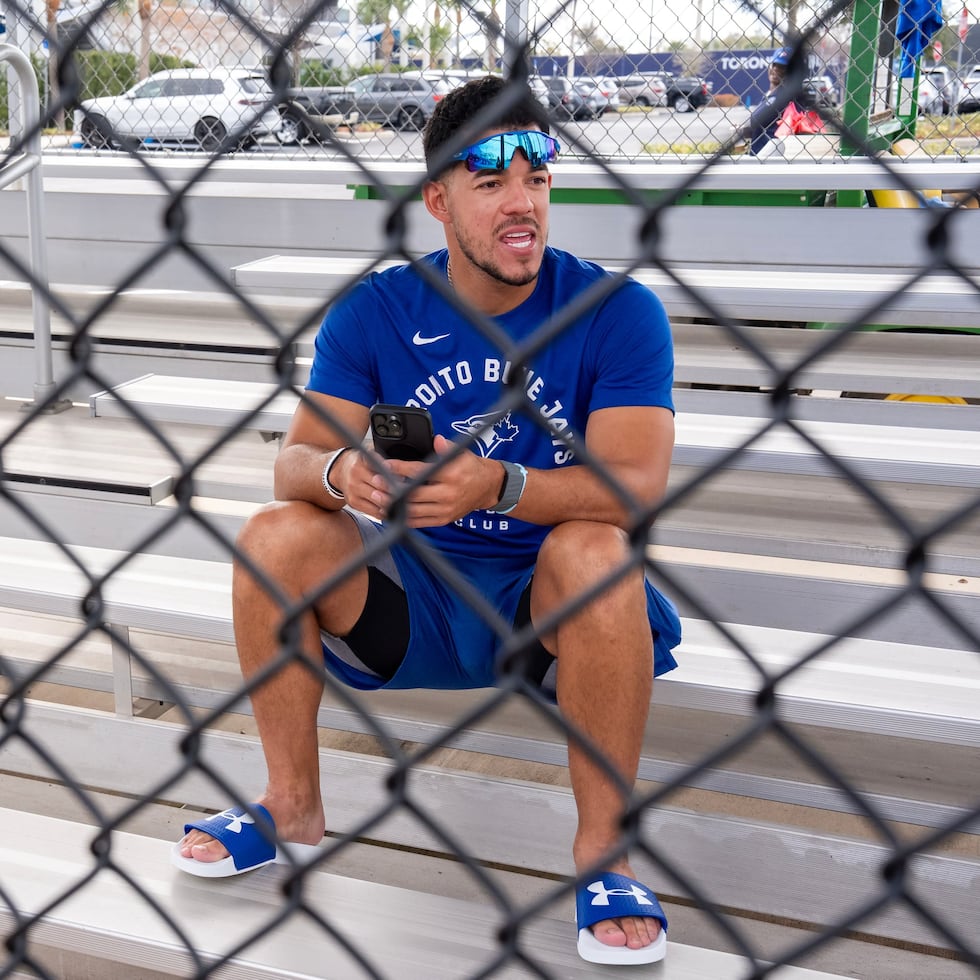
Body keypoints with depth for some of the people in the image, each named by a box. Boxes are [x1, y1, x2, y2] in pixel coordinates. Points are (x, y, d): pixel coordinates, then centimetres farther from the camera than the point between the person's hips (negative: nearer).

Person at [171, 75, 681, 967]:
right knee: (277, 535, -18)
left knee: (595, 550, -34)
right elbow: (296, 460, -8)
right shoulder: (374, 313, -3)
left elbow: (636, 486, -22)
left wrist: (494, 484, -39)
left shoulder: (619, 311, -12)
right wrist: (344, 472, -33)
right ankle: (293, 805, 1)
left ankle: (603, 848, -16)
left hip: (548, 602, -2)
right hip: (412, 594, 3)